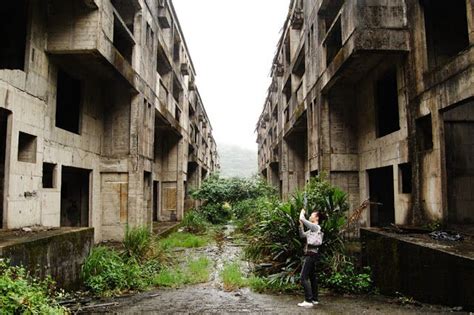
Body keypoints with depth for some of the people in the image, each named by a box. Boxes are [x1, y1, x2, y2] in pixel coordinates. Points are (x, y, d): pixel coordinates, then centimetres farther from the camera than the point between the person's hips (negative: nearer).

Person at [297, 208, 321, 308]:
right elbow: (302, 235, 22)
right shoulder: (312, 229, 18)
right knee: (312, 277, 13)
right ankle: (314, 299, 19)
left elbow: (302, 219, -19)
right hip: (311, 255, 11)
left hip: (311, 254, -11)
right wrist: (301, 225, 13)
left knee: (304, 277, -13)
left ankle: (308, 301, -14)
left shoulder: (316, 227, -12)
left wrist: (302, 213, 0)